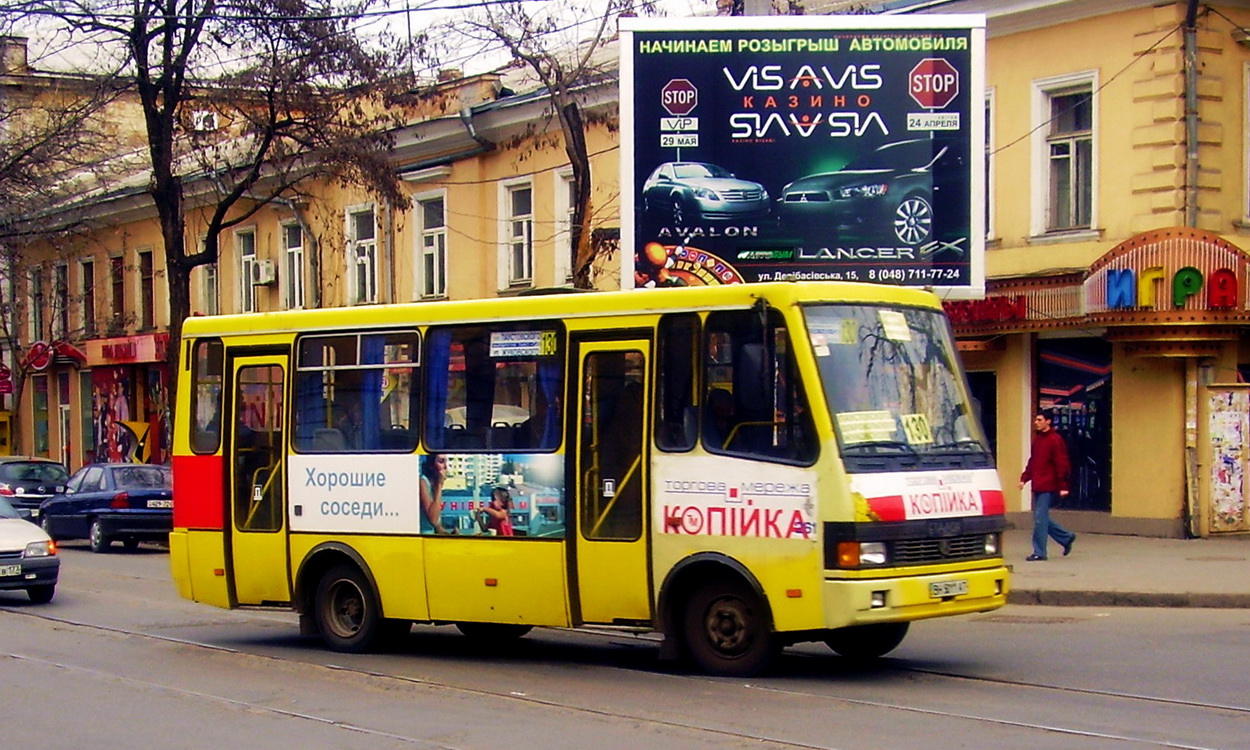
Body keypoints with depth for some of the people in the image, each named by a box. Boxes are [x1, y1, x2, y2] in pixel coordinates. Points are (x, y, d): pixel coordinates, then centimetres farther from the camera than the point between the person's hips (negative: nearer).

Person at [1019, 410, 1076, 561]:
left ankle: (1039, 552, 0)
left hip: (1048, 488, -9)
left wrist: (1063, 486, -17)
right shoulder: (1037, 439, 14)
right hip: (1037, 486, 9)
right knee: (1041, 519, 12)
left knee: (1040, 519, -7)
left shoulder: (1055, 440, -11)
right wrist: (1024, 478, 10)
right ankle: (1066, 537, 27)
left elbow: (1061, 464, -13)